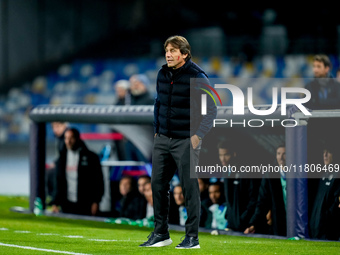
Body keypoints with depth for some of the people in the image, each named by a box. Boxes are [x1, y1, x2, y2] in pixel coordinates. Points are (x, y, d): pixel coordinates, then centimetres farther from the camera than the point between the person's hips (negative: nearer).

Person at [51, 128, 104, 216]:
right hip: (68, 205, 3)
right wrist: (55, 203, 6)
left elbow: (98, 181, -1)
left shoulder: (91, 157, -1)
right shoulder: (62, 158, 11)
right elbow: (59, 182, 13)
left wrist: (96, 202, -8)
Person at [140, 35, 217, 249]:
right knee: (158, 184, 6)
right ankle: (161, 234, 16)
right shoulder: (163, 74, 8)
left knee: (190, 188, -4)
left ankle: (192, 237, 2)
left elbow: (211, 109, -9)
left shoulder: (197, 77, -11)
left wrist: (198, 135, -14)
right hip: (163, 139, 6)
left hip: (186, 141, -6)